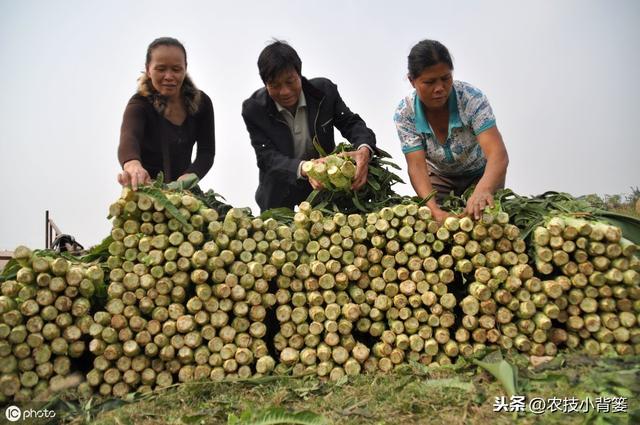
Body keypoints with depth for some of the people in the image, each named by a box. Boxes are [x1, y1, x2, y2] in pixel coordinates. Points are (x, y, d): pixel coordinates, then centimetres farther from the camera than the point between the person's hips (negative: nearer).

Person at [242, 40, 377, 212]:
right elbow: (266, 157, -21)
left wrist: (364, 150, -33)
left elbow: (352, 123, -8)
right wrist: (303, 169, -41)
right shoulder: (253, 109, -17)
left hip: (324, 187, 1)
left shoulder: (324, 90, -14)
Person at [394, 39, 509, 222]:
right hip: (439, 177, 1)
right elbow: (417, 167, -30)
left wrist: (483, 190, -64)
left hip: (481, 174, -1)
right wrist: (435, 210, -49)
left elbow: (498, 153, -41)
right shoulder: (405, 113, -24)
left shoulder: (472, 98, -30)